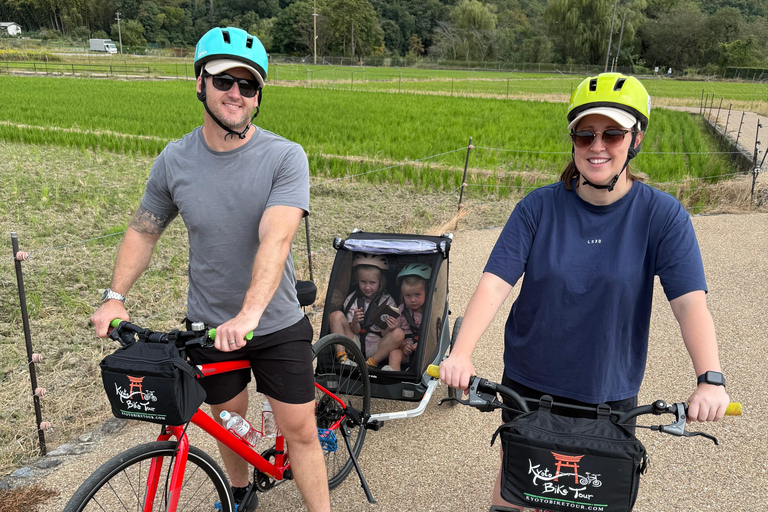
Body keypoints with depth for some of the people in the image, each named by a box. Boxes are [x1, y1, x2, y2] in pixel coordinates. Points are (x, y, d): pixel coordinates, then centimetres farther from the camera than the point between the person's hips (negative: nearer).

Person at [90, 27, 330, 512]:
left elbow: (275, 238, -29)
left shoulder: (285, 157, -16)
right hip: (209, 325, 3)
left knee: (300, 430, 3)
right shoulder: (175, 159, -4)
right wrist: (115, 297, -3)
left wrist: (249, 314, -40)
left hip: (277, 324, -3)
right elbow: (144, 230, 8)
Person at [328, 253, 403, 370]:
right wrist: (354, 322, -27)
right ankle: (342, 357, -26)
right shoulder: (352, 299, 4)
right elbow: (354, 331, -3)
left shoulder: (387, 301, 0)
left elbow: (384, 335, -6)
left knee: (398, 334, -28)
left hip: (376, 349, -1)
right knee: (336, 315, -15)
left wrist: (389, 329, -31)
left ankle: (370, 364, -28)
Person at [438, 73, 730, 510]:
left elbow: (691, 302, -17)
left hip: (609, 391, 0)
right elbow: (495, 283, -18)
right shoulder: (539, 207, -10)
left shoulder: (662, 215, -11)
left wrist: (711, 379, -32)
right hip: (529, 382, 1)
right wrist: (461, 354, -31)